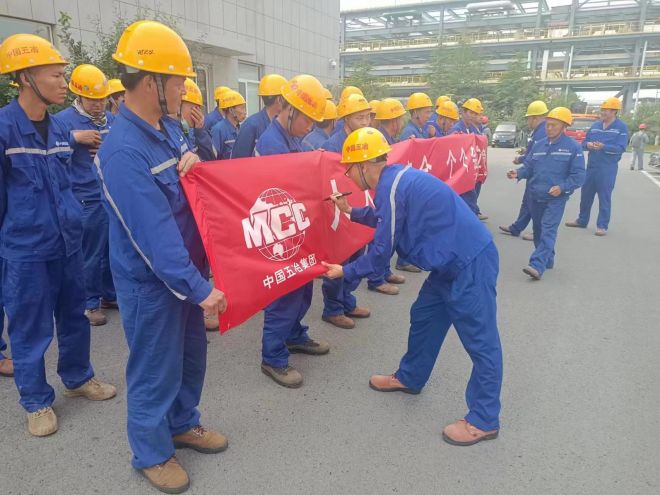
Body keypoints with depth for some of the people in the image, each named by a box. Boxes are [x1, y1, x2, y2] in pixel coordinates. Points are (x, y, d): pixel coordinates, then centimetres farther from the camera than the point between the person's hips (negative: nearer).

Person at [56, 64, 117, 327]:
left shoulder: (111, 119, 10)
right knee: (90, 255, 4)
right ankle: (90, 303, 18)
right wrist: (74, 137, -20)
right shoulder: (63, 120, -6)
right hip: (87, 200, -5)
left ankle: (110, 295, 30)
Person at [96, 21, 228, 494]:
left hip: (184, 270, 8)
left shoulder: (169, 128, 3)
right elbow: (155, 234, -28)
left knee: (191, 355, 21)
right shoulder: (123, 151, -25)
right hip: (151, 282, -8)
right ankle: (152, 453, 32)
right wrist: (199, 288, -24)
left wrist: (194, 164, -5)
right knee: (156, 370, 10)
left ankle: (183, 424, 44)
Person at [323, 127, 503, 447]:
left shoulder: (390, 188, -20)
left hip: (470, 264, -10)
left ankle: (484, 421, 13)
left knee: (480, 339, 1)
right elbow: (386, 219, 28)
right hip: (454, 262, 10)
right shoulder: (396, 178, 9)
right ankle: (410, 378, 39)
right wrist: (351, 212, 27)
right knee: (424, 317, 20)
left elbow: (380, 255, -13)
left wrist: (345, 272, 0)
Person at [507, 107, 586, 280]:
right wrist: (518, 173, -11)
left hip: (556, 198, -6)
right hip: (535, 196, 6)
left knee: (548, 231, -14)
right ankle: (547, 260, 31)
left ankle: (537, 266, -22)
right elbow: (529, 167, 10)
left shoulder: (573, 147, -6)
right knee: (538, 230, 14)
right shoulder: (538, 145, 9)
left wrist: (562, 187, -21)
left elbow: (579, 175, -8)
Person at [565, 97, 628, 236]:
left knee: (604, 197, -2)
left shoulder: (621, 127, -6)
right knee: (586, 194, 13)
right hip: (591, 166, 6)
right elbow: (584, 142, 10)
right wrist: (588, 145, -14)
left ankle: (602, 226, 5)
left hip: (608, 168, -5)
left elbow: (621, 148, -15)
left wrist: (603, 146, -29)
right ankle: (582, 220, 26)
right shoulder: (595, 125, 9)